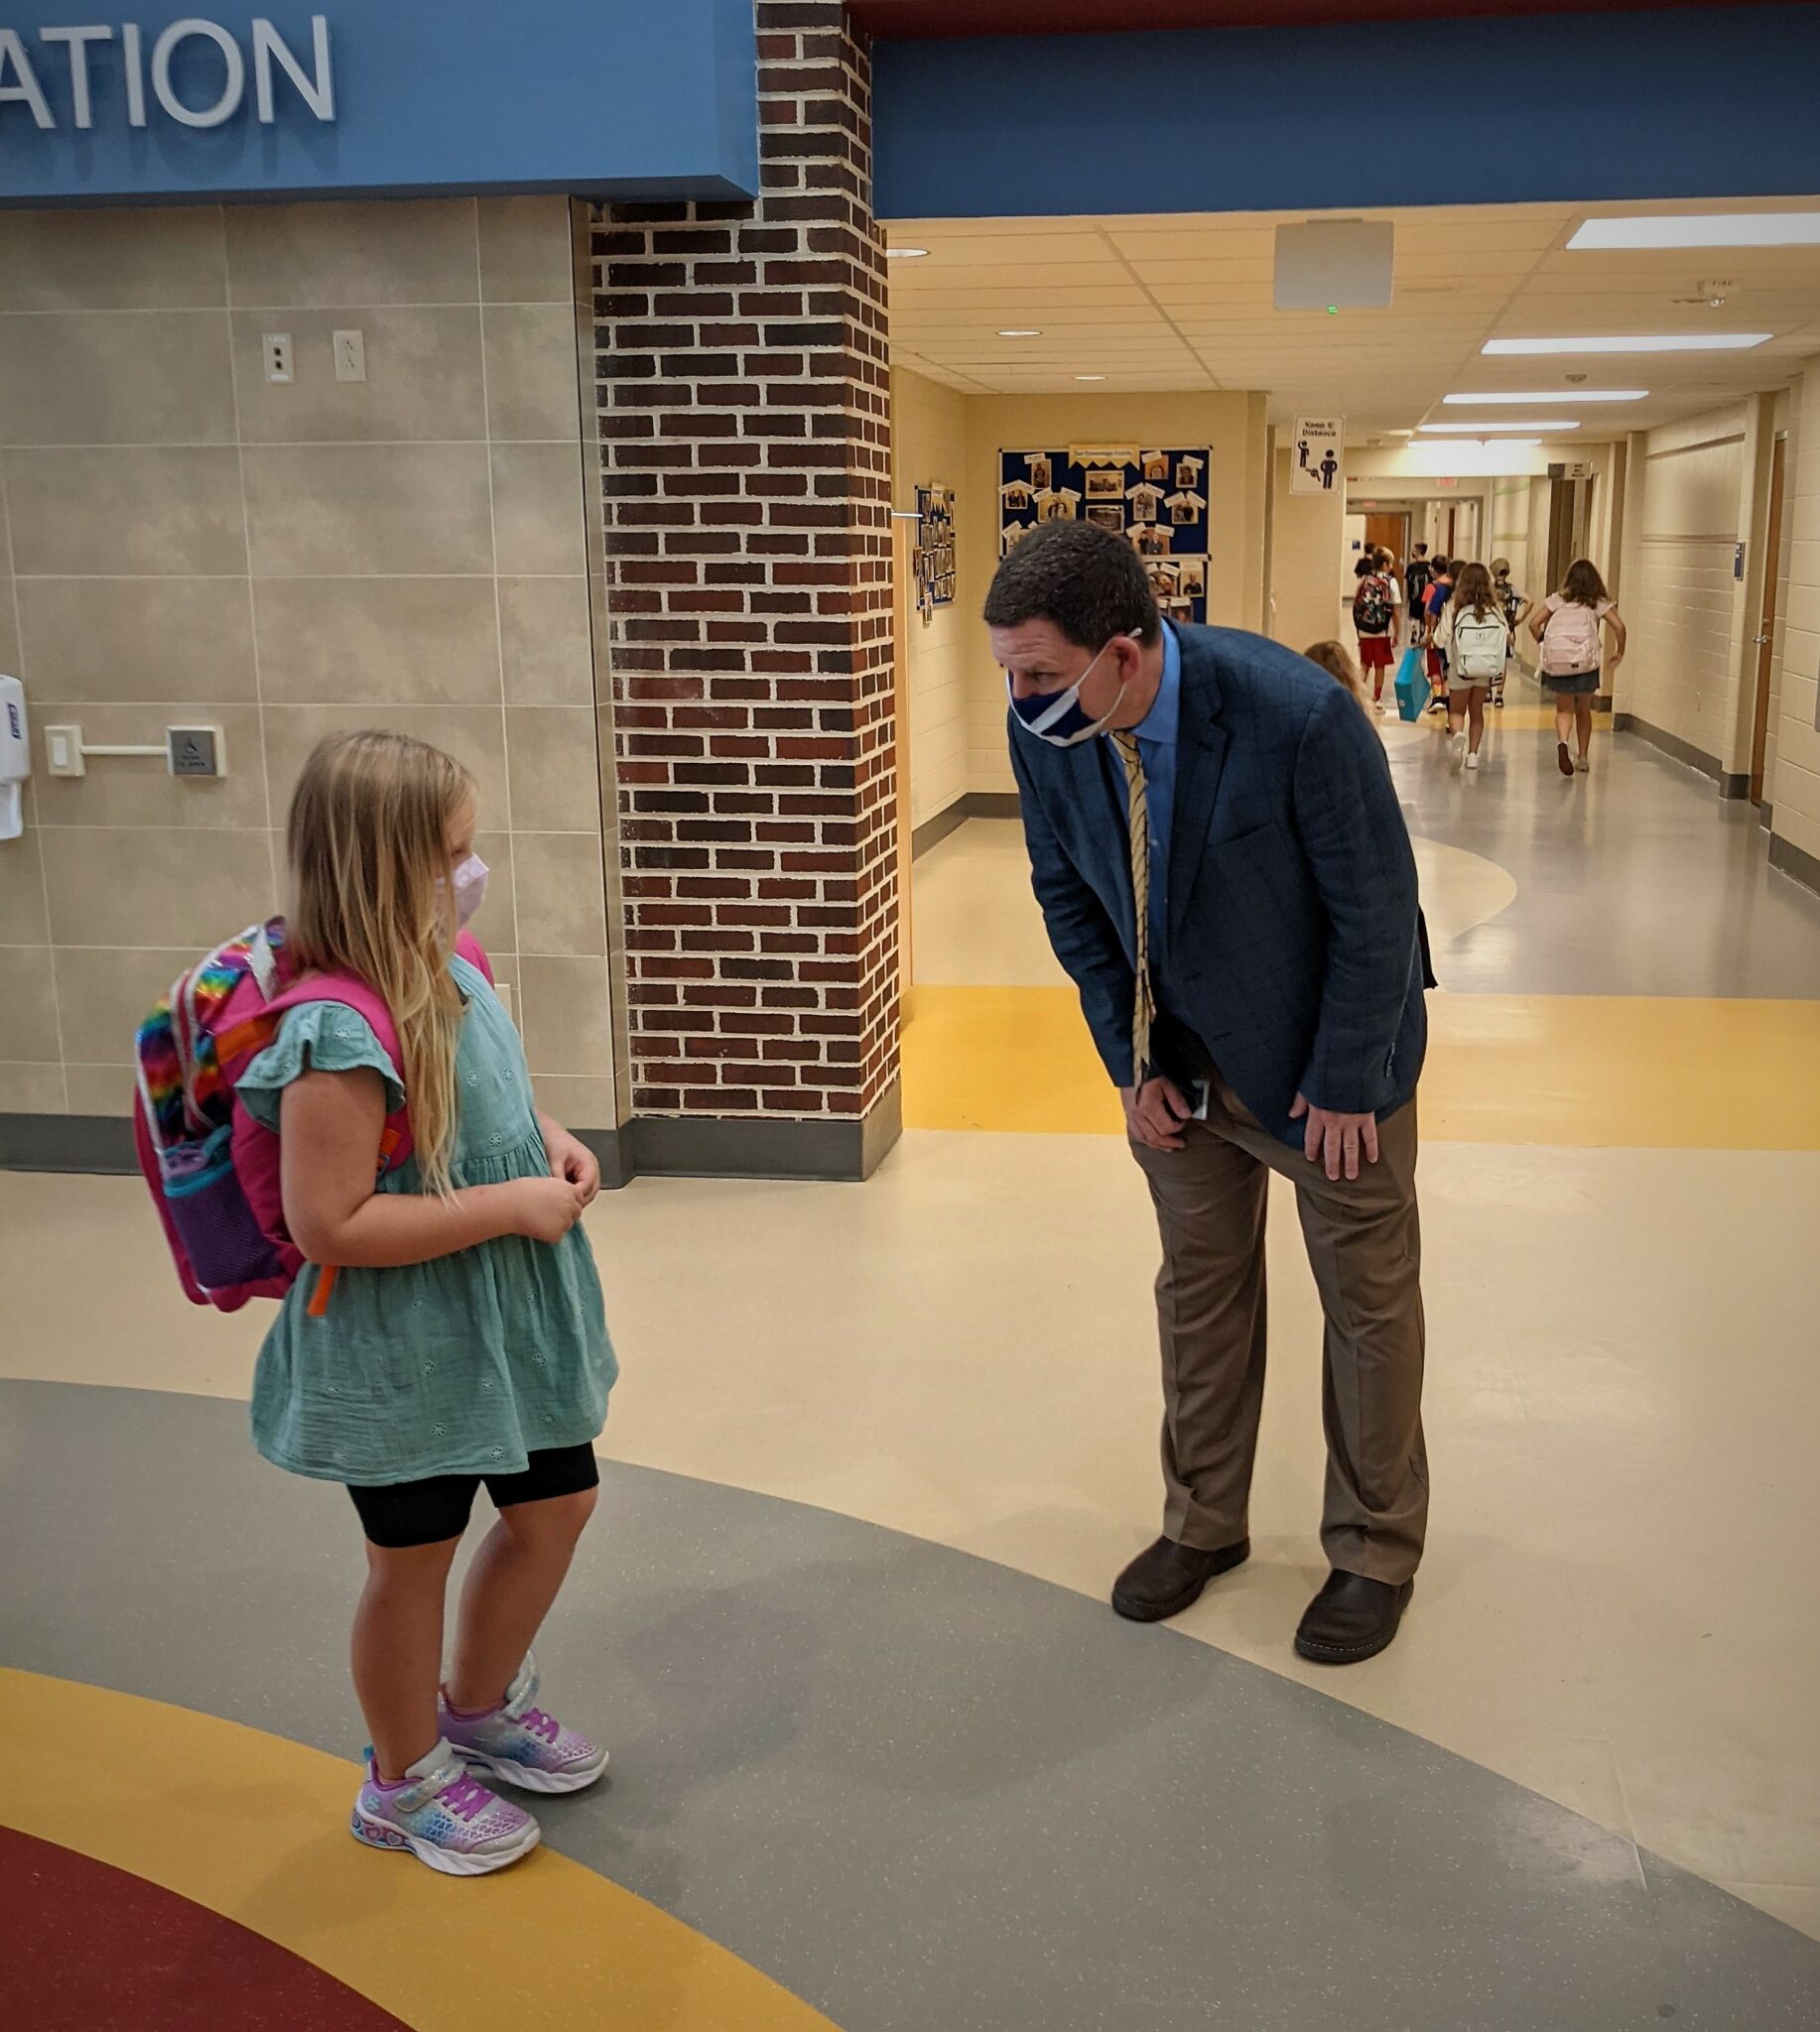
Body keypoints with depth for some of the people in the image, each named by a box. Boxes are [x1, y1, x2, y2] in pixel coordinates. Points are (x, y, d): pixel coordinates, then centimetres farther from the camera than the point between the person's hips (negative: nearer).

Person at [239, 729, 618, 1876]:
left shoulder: (453, 974, -3)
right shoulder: (340, 1038, -29)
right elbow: (330, 1225, -30)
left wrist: (552, 1141, -3)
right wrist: (513, 1206, -27)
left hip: (506, 1324, 8)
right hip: (403, 1352, -8)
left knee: (557, 1503, 22)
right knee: (417, 1558, 12)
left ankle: (481, 1708, 47)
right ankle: (407, 1781, 38)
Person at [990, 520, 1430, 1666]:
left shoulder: (1296, 715, -34)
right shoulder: (1043, 729, -18)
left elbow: (1376, 907, -21)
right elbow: (1069, 894, -1)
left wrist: (1345, 1083, -14)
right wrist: (1131, 1060, -2)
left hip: (1323, 1056, -4)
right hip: (1182, 1057, 4)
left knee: (1369, 1304, 11)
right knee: (1200, 1292, 17)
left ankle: (1376, 1551, 31)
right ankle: (1204, 1525, 37)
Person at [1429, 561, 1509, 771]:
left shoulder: (1454, 607, -10)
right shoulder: (1494, 608, -2)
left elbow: (1441, 639, -12)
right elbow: (1507, 637, 1)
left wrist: (1430, 636, 9)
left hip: (1461, 666, -2)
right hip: (1487, 667, 2)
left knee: (1457, 710, 11)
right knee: (1477, 710, 17)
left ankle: (1457, 733, -20)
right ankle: (1473, 753, 15)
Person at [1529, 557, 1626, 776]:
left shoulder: (1557, 599, 13)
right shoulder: (1599, 603, 9)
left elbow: (1534, 623, 6)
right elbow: (1619, 626, -3)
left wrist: (1544, 644, 20)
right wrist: (1619, 652, 11)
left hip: (1555, 660, 0)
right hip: (1585, 660, 0)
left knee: (1564, 709, 12)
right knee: (1583, 710, 19)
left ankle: (1562, 743, -18)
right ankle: (1583, 758, 22)